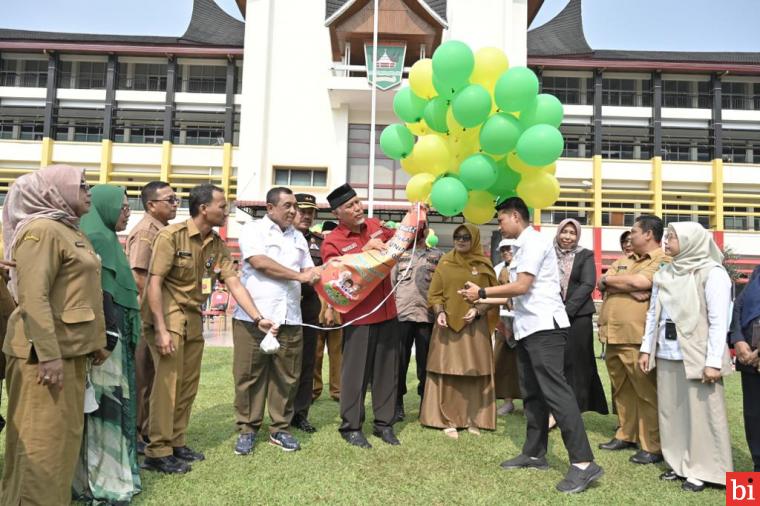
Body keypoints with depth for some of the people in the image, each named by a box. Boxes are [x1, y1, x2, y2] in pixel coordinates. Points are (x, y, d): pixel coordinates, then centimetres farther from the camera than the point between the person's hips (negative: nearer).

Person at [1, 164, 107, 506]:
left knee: (66, 433, 16)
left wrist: (95, 342, 18)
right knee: (42, 437, 0)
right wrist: (48, 355, -24)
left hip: (71, 349, 9)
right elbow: (33, 298, -21)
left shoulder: (71, 230, 16)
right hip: (46, 351, -9)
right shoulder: (41, 230, -13)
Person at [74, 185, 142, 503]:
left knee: (106, 403, 15)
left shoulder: (104, 238, 16)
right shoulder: (97, 239, -14)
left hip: (112, 332, 10)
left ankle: (93, 475, 27)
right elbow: (97, 292, -21)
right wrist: (109, 333, -22)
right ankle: (103, 483, 8)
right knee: (104, 403, -2)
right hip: (105, 334, -10)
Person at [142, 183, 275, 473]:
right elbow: (154, 283, -17)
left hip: (194, 319, 7)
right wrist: (161, 329, -23)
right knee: (168, 381, -7)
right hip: (167, 316, -7)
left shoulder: (217, 245, 4)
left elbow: (234, 283, 0)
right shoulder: (172, 235, -15)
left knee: (189, 383, 11)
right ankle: (157, 452, 4)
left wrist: (258, 318, -9)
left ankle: (177, 443, 24)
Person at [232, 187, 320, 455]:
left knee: (286, 376, 7)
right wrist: (299, 276, -8)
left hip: (290, 319, 5)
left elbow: (309, 272, 21)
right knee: (249, 375, 3)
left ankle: (280, 429, 21)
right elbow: (260, 262, -12)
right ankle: (247, 430, 18)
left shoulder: (298, 237, 19)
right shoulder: (252, 230, 2)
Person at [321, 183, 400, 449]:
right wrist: (364, 251, -26)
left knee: (387, 370, 12)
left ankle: (384, 423, 26)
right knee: (355, 372, 4)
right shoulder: (332, 242, -11)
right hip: (358, 317, -5)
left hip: (387, 312, 6)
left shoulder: (375, 225, 6)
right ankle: (351, 426, 20)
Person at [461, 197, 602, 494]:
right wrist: (483, 301, 19)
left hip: (544, 327, -10)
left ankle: (583, 463, -10)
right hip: (528, 329, 10)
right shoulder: (523, 247, 18)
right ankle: (534, 453, 22)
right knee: (532, 393, 13)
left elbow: (522, 287, -17)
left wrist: (482, 292, -7)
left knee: (554, 391, -13)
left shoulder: (534, 242, -10)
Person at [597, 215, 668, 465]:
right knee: (621, 390, 15)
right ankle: (626, 434, 28)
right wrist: (630, 289, -10)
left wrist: (609, 279, -3)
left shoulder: (662, 261, -5)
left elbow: (639, 281, -20)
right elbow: (602, 284, 7)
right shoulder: (623, 260, 18)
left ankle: (653, 446, 10)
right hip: (613, 335, 8)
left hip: (637, 338, -7)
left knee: (646, 392, 0)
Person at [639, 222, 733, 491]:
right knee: (671, 411, 11)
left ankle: (703, 470, 13)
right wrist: (646, 348, 11)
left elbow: (719, 320, -11)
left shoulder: (712, 273, -7)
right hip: (667, 354, 6)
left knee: (701, 413, 0)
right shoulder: (663, 274, 11)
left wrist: (713, 361, -15)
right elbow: (653, 313, 14)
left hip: (697, 355, -6)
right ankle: (679, 463, 23)